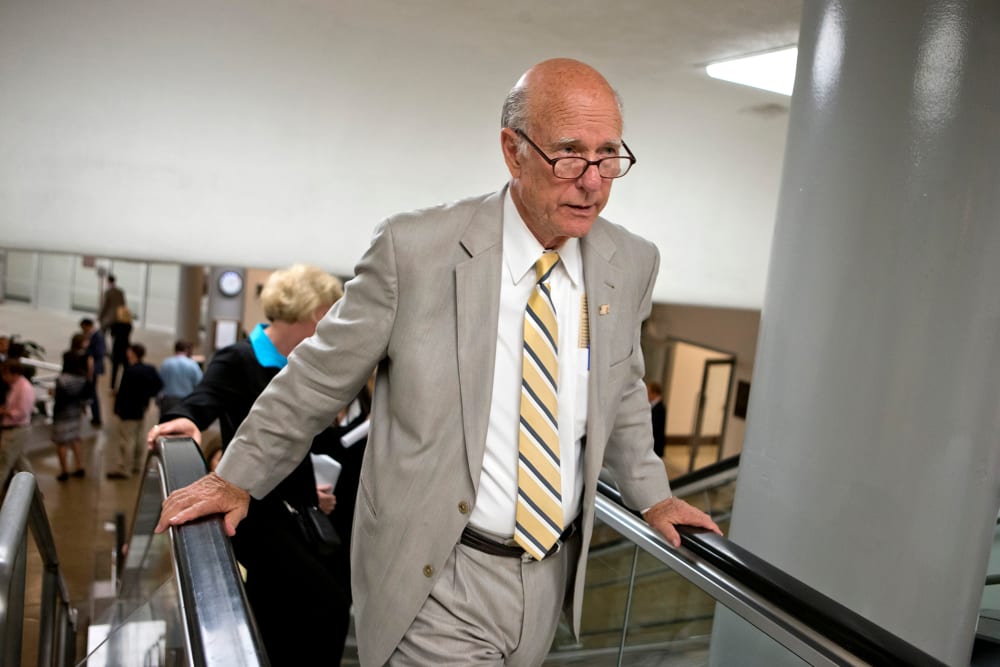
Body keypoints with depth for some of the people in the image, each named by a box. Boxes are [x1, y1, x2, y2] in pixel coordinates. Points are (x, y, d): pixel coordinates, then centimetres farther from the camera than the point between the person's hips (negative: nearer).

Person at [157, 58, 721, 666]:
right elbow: (320, 376, -5)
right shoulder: (416, 249, -16)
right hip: (438, 580, -4)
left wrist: (651, 495, 16)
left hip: (552, 572, 5)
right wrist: (238, 477, 1)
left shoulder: (632, 264, -3)